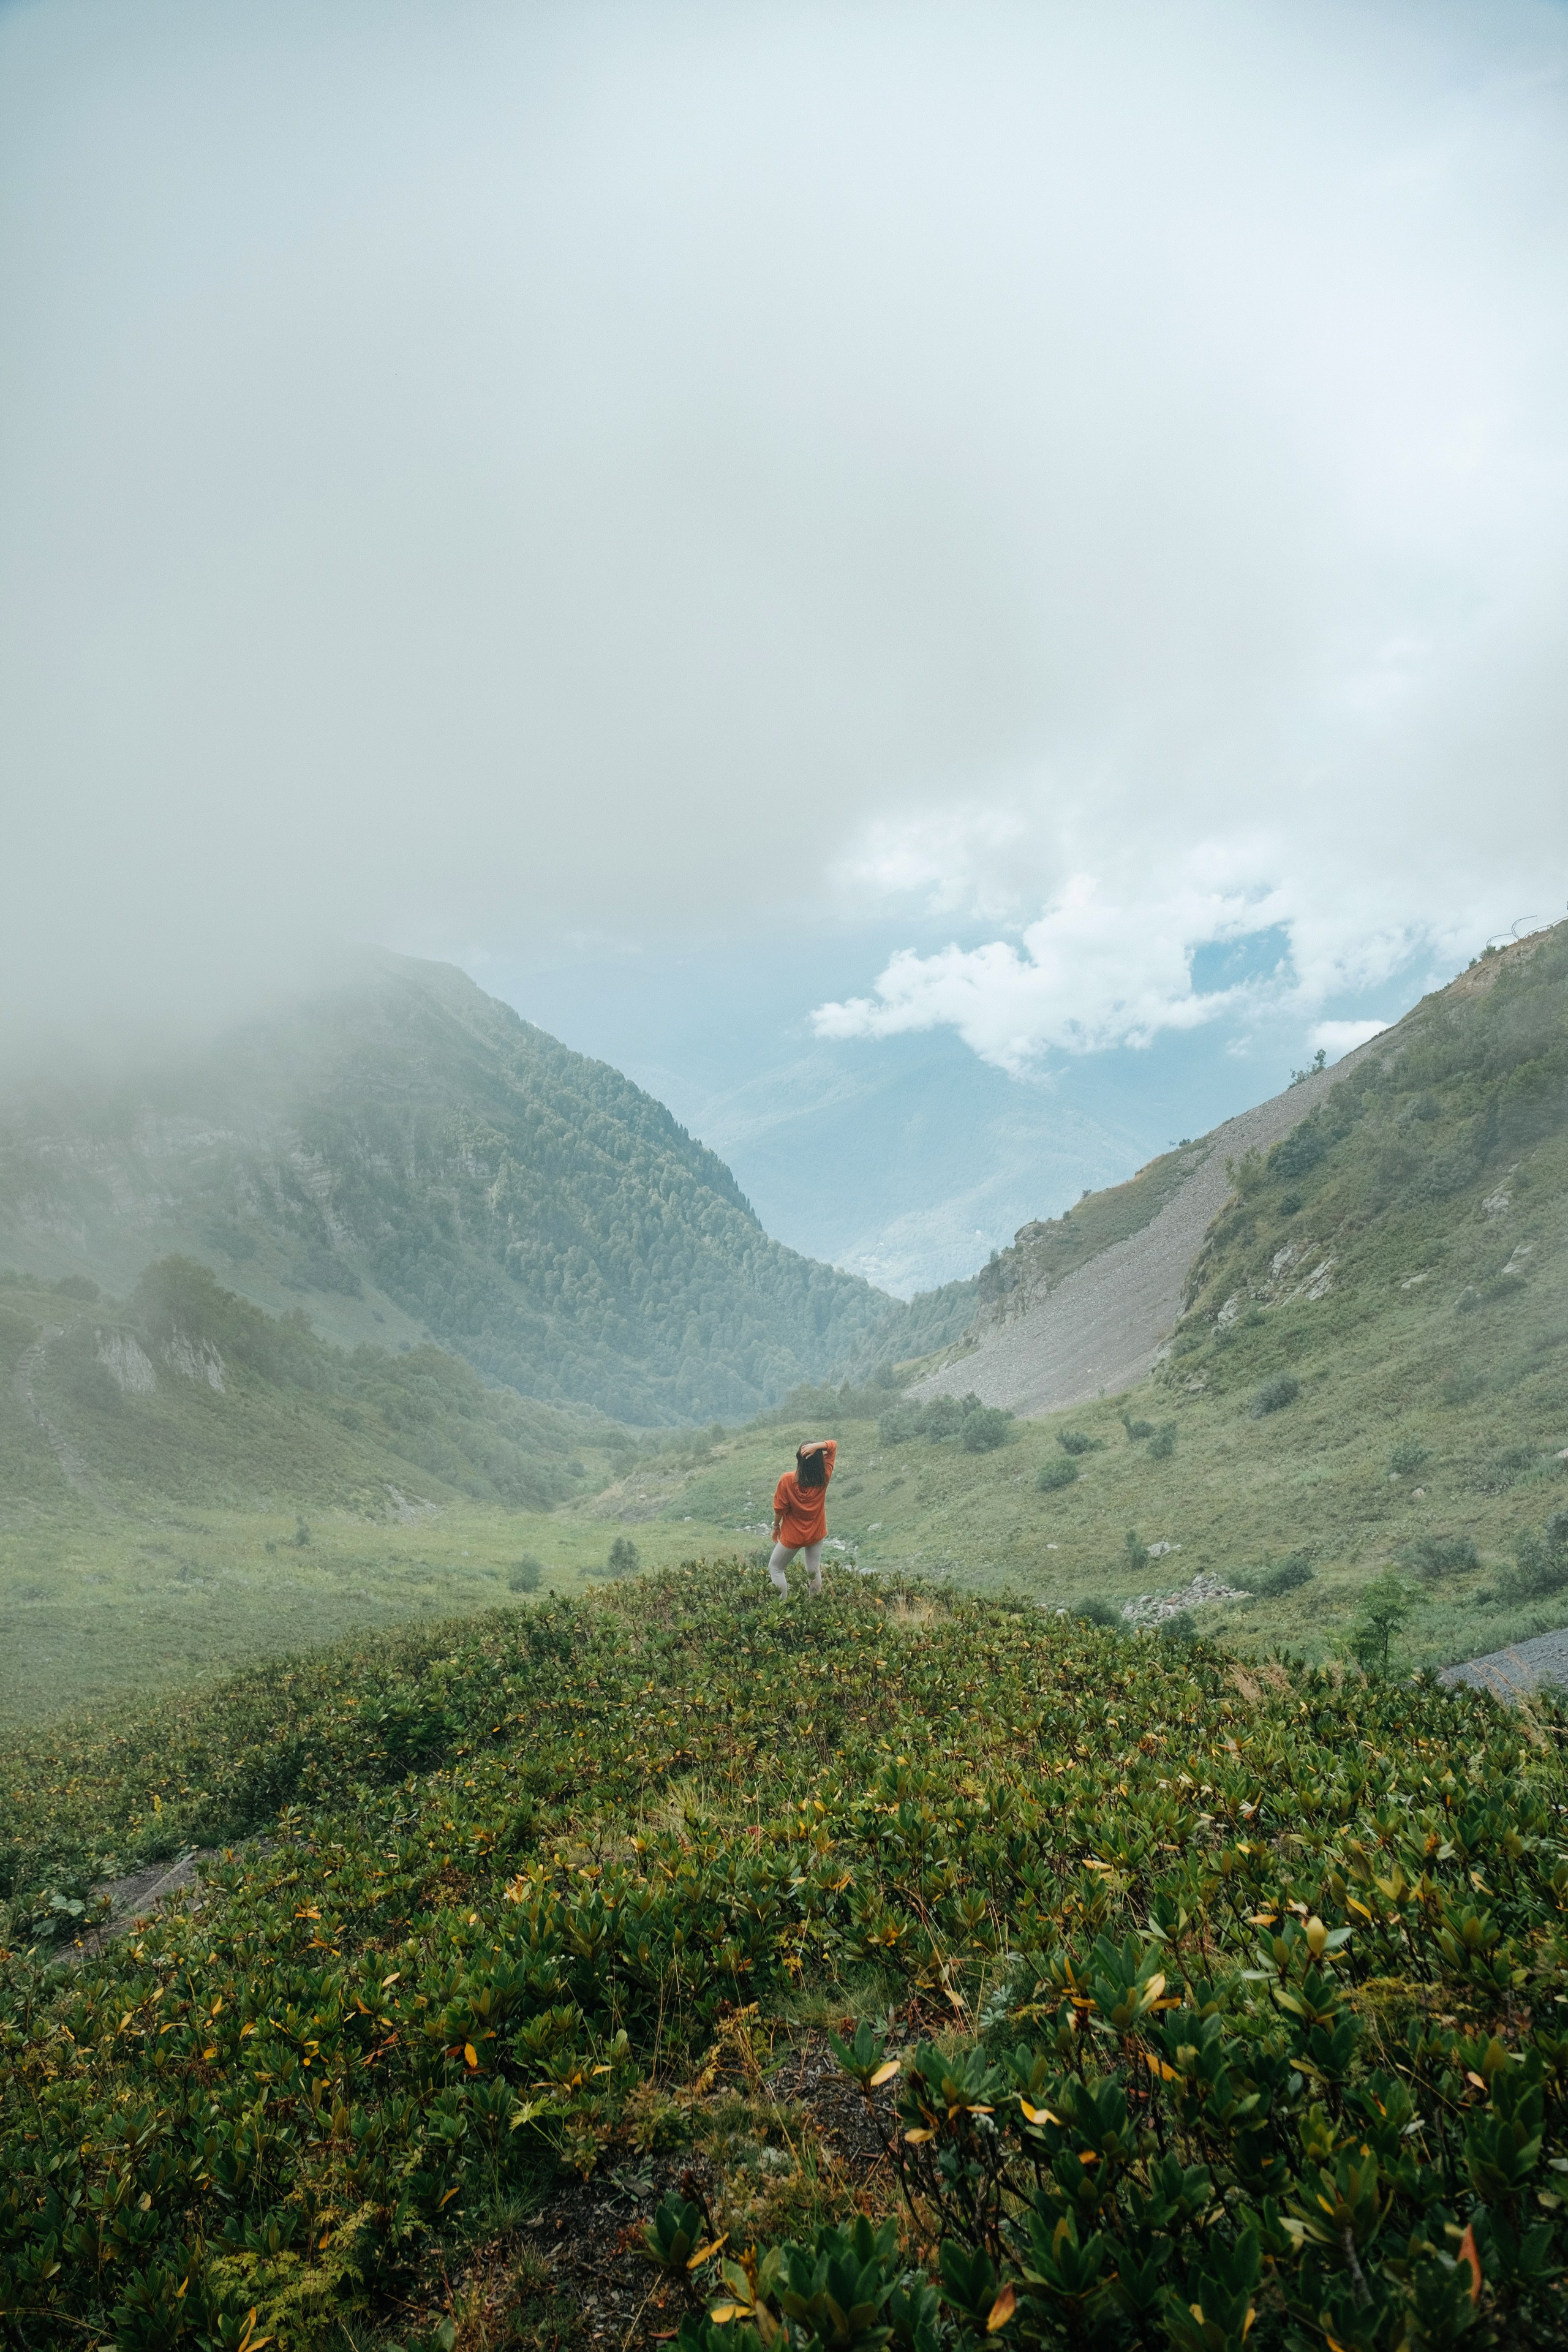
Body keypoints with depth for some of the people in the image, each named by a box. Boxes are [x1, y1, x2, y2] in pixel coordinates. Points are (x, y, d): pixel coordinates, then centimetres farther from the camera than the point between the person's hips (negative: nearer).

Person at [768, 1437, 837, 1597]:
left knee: (775, 1569, 18)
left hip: (792, 1536, -3)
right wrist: (817, 1446, -32)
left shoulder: (787, 1480, -27)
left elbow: (780, 1509, -16)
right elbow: (833, 1444, -12)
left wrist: (776, 1527, 3)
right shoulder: (824, 1476, -19)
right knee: (814, 1571, 22)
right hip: (817, 1534, 3)